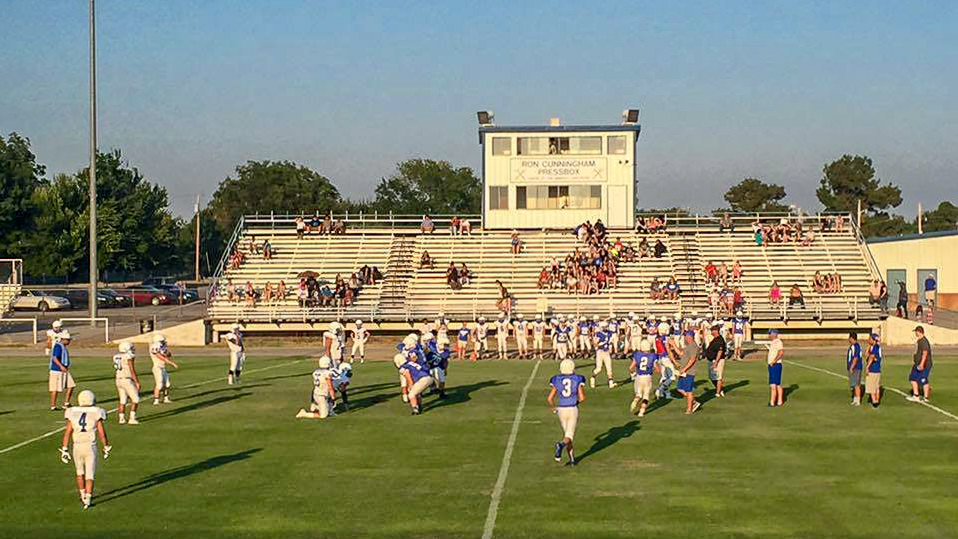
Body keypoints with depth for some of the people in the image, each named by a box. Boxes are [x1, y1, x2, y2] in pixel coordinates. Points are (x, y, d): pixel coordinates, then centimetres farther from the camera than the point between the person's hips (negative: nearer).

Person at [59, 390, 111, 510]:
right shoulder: (96, 414, -5)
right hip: (90, 447, -2)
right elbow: (102, 433, -4)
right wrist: (106, 447, 9)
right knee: (90, 474, 3)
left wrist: (64, 450, 3)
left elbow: (67, 432, -2)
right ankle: (87, 500, -4)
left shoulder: (73, 414, 0)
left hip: (77, 446, 2)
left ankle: (83, 495, 32)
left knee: (80, 472, 21)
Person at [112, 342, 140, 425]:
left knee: (123, 400, 14)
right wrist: (137, 382, -11)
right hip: (127, 380, -7)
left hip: (118, 380, 7)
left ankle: (122, 419, 12)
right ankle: (132, 419, -6)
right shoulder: (129, 357, -11)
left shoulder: (116, 357, 11)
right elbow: (132, 370, -14)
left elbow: (115, 372, 16)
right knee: (135, 399, 0)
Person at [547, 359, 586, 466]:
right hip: (573, 409, -2)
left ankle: (572, 459, 18)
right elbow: (582, 398, -11)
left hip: (561, 410, 2)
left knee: (566, 433, 18)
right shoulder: (578, 380, -5)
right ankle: (561, 444, -35)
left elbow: (549, 398, -4)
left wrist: (553, 408, 15)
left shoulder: (556, 380, -1)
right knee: (569, 436, -2)